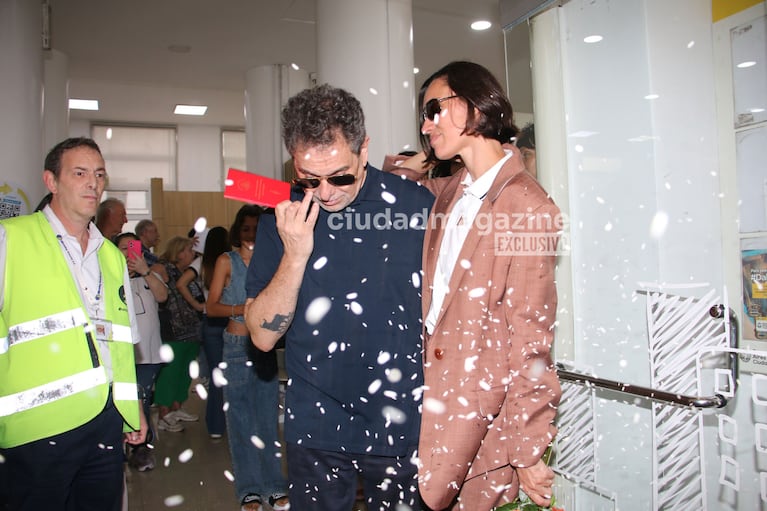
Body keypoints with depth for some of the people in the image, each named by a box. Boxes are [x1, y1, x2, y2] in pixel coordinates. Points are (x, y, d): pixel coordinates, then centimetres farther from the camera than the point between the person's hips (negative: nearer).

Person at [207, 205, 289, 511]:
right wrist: (244, 308, -17)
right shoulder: (227, 261, 1)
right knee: (241, 418, 4)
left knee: (268, 415, 7)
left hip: (266, 345, 2)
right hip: (237, 346, -2)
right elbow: (212, 307, -2)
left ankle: (273, 485, 19)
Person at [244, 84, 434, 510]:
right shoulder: (282, 220, -3)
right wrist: (295, 255, -19)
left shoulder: (417, 205, -9)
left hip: (403, 427, -1)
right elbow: (263, 336, -5)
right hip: (316, 428, 2)